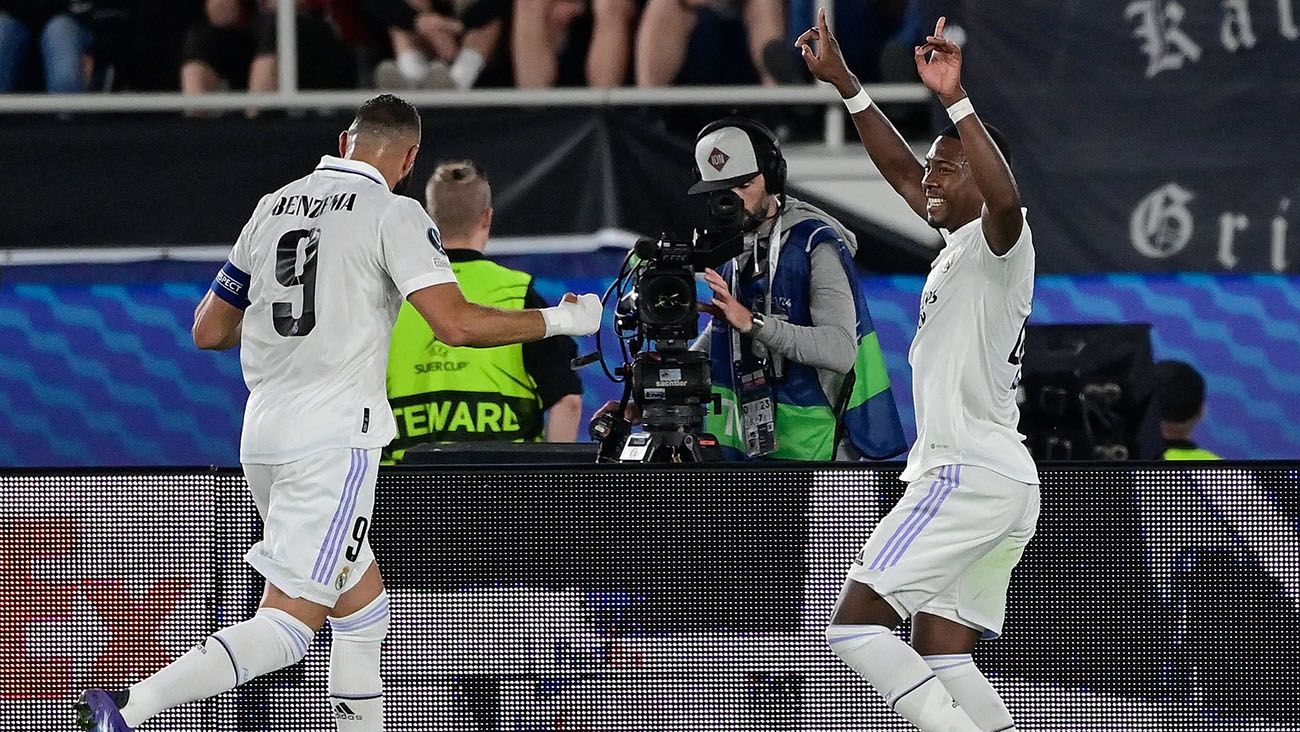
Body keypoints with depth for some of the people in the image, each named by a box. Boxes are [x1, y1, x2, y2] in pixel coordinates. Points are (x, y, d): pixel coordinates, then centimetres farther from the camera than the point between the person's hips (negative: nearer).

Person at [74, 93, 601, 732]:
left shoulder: (272, 207, 14)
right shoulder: (393, 213, -4)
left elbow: (209, 331, 19)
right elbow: (456, 324, -15)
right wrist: (560, 320, -2)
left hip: (263, 436, 8)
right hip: (335, 441, -8)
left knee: (362, 613, 18)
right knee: (287, 628, -11)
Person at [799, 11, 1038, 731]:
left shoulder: (998, 242, -7)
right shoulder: (956, 248, 20)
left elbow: (1006, 198, -32)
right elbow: (901, 171, 31)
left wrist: (954, 100, -36)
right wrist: (843, 83, 30)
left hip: (971, 475, -10)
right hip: (1006, 482, 10)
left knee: (854, 622, -13)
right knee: (939, 654, 6)